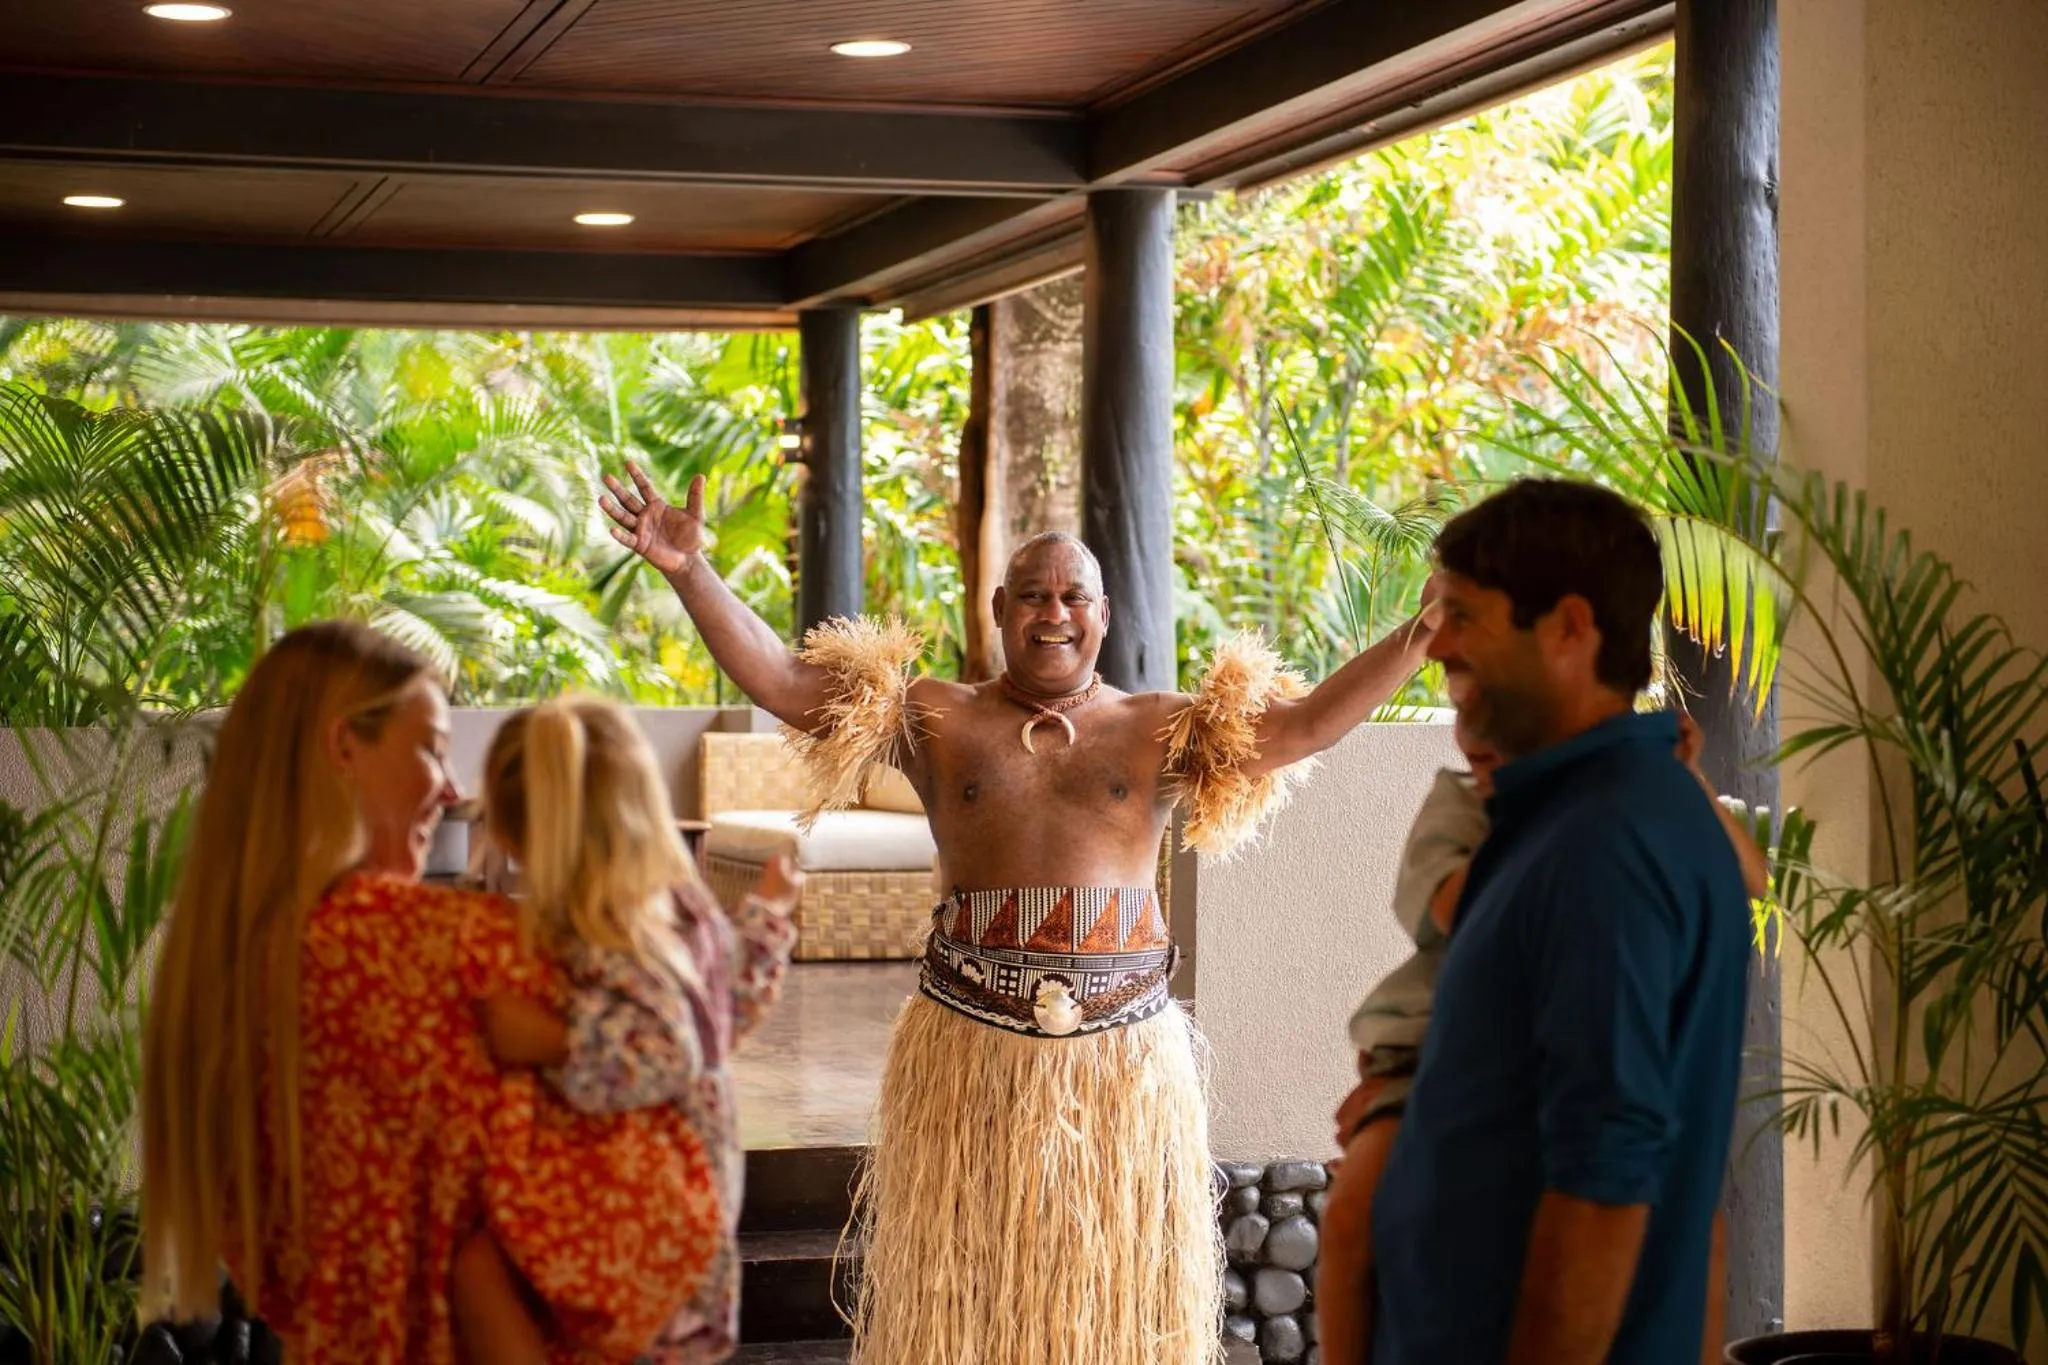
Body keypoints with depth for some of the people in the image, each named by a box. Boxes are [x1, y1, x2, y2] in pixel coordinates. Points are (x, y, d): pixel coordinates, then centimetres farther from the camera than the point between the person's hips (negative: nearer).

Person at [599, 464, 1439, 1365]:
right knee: (963, 1274, 5)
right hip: (971, 1050, 0)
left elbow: (1305, 723, -2)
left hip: (1122, 1054, 0)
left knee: (1112, 1281, 5)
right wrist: (690, 572, -11)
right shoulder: (937, 722, 7)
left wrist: (1424, 632, -12)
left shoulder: (1159, 733, 7)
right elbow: (783, 683, 0)